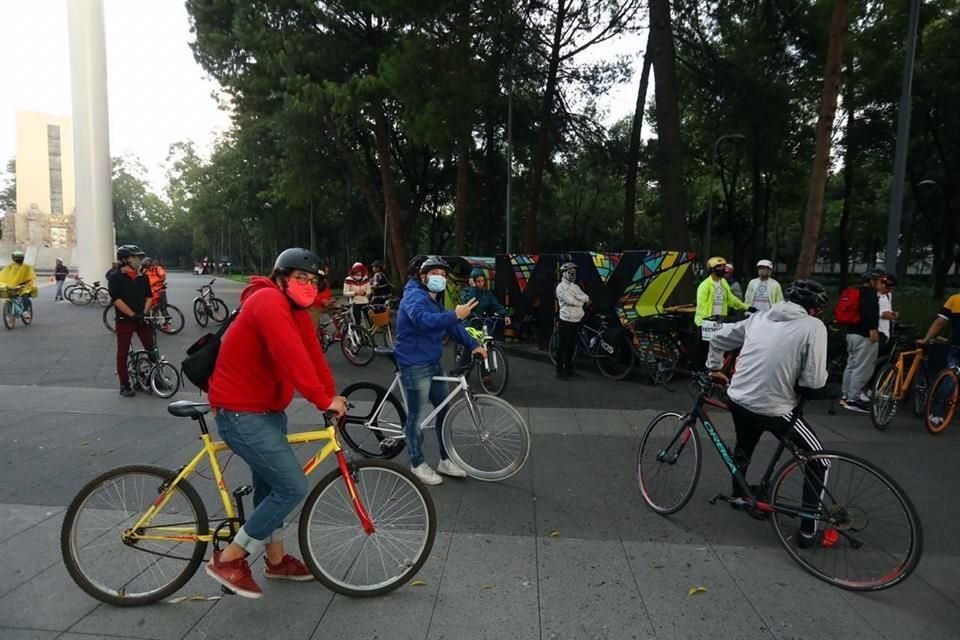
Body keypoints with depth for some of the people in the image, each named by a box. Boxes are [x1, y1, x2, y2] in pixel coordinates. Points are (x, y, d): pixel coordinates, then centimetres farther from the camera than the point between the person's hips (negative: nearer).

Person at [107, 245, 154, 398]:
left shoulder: (142, 277, 10)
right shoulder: (115, 277, -6)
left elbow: (149, 296, 10)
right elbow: (116, 299, -13)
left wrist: (144, 312, -6)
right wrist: (133, 314, -19)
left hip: (142, 318, 4)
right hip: (124, 319, -4)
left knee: (151, 349, 3)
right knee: (123, 353, 4)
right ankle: (124, 385, 10)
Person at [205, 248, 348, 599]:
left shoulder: (296, 310, 10)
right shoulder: (269, 301, -21)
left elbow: (312, 354, 4)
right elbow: (292, 357, -32)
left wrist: (333, 395, -4)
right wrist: (323, 400, -31)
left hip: (267, 409, 11)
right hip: (241, 413, -10)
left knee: (270, 485, 21)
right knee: (292, 487, -10)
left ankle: (276, 560, 39)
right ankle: (228, 559, 4)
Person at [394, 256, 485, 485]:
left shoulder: (434, 301, 16)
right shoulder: (415, 296, -16)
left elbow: (451, 326, 13)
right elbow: (423, 320, -37)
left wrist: (473, 345, 2)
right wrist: (455, 315, -48)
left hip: (433, 363, 10)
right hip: (415, 366, -10)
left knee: (445, 410, 14)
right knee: (416, 416, 3)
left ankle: (445, 461, 27)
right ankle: (417, 464, 19)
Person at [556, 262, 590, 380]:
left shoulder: (575, 286, 15)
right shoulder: (561, 287, -9)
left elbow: (586, 298, 4)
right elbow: (570, 301, -21)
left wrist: (578, 298, -14)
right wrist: (581, 301, -4)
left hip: (577, 320, 7)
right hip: (566, 321, -7)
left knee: (572, 346, 14)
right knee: (563, 347, -3)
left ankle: (569, 368, 25)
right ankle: (560, 371, 2)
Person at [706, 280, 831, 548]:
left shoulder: (759, 317, 8)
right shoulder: (814, 326, -8)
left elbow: (718, 339, 16)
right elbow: (814, 380, -11)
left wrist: (714, 368, 29)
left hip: (737, 400, 6)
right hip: (774, 409, -5)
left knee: (744, 445, 35)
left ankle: (739, 493, 55)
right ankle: (809, 530, 18)